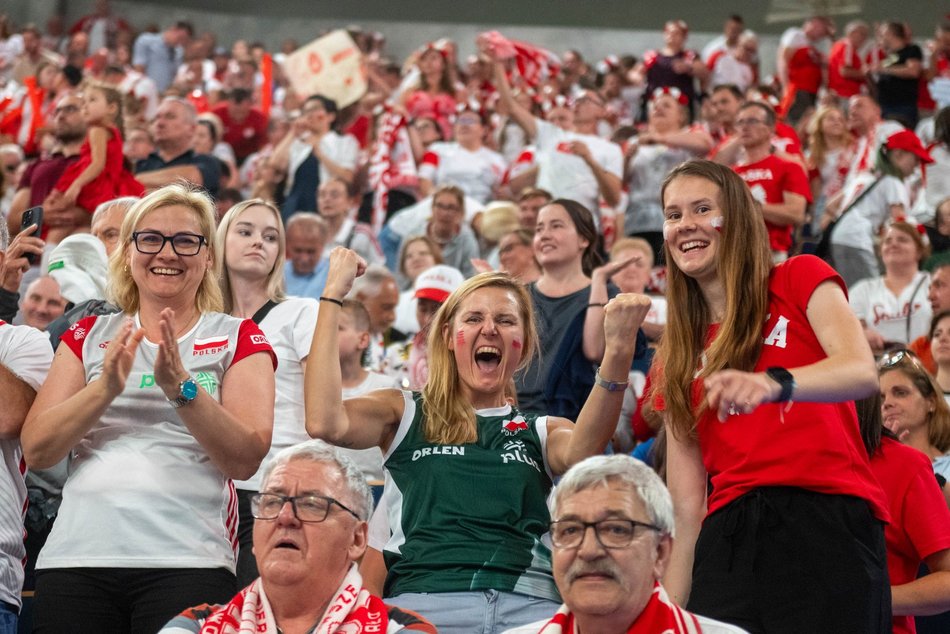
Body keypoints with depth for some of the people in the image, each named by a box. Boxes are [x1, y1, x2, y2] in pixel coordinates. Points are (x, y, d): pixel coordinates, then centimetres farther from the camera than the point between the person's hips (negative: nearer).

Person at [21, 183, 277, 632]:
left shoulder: (238, 339, 9)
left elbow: (246, 460, -5)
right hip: (75, 559, 2)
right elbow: (37, 451, 3)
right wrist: (105, 387, -12)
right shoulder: (88, 337, 15)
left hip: (188, 561, -2)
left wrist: (181, 386, -17)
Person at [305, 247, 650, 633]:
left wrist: (617, 351, -20)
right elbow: (326, 423, -2)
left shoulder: (544, 431, 20)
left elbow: (581, 455, -4)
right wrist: (332, 296, 1)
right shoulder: (404, 414, 18)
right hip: (425, 598, -2)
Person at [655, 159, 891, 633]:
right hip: (727, 540, 4)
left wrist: (773, 383, -31)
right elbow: (686, 503, 14)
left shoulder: (801, 279, 7)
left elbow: (863, 372, -12)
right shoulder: (675, 360, 18)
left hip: (829, 525, -4)